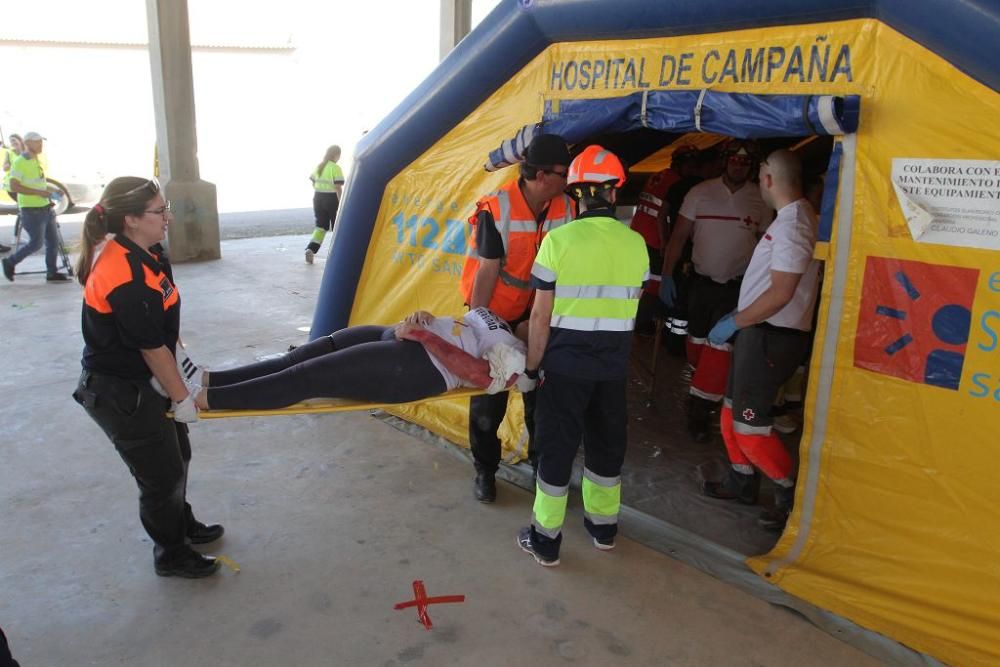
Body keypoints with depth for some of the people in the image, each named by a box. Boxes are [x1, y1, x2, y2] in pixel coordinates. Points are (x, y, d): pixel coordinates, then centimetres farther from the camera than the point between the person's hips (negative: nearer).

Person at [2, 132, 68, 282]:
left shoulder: (36, 161, 12)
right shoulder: (19, 162, -14)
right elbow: (14, 186, -21)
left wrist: (47, 193, 15)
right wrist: (39, 192, -24)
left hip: (45, 208, 8)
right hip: (32, 210, -8)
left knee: (53, 241, 7)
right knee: (35, 243, -3)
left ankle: (52, 273, 13)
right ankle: (10, 262, 16)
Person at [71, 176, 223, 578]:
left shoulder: (145, 255, -1)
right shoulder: (125, 278, -31)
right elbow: (152, 348, -24)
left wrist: (184, 362, 12)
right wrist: (182, 397, -14)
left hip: (143, 382, 9)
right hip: (119, 394, -9)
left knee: (176, 455, 23)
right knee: (162, 474, 6)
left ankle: (182, 525, 46)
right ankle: (171, 556, 28)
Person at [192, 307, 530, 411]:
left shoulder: (516, 354, -1)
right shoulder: (498, 322, 24)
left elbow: (468, 369, -16)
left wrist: (421, 334, -16)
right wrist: (424, 317, 4)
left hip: (412, 366, -8)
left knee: (308, 377, -14)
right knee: (300, 358, -3)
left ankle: (202, 399, -14)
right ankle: (207, 379, -3)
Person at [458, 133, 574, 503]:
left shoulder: (566, 209, -10)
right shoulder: (496, 209, -22)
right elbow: (487, 271, -19)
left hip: (537, 313, 4)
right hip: (495, 311, -3)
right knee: (488, 397, 5)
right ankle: (485, 470, 23)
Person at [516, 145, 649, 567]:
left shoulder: (558, 241, -13)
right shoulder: (636, 243, -1)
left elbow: (541, 315, -11)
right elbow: (630, 308, 7)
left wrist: (532, 365, 0)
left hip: (565, 363, -3)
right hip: (614, 366, 4)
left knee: (556, 446, 8)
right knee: (607, 442, 19)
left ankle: (545, 540, 18)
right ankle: (603, 525, 35)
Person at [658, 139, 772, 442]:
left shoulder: (760, 200, 0)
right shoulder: (700, 193, -1)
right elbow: (679, 236, -1)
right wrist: (666, 275, -7)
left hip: (736, 286, -1)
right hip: (701, 280, 1)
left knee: (720, 347, -6)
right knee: (697, 342, 11)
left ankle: (699, 410, 3)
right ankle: (706, 391, 33)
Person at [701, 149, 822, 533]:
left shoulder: (792, 224, -19)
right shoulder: (795, 218, 12)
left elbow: (780, 294, -24)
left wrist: (734, 322, -17)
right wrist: (739, 317, 20)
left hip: (771, 336, -10)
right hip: (761, 331, 10)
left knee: (749, 423, -3)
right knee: (733, 412, 18)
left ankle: (792, 495, 12)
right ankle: (742, 482, 32)